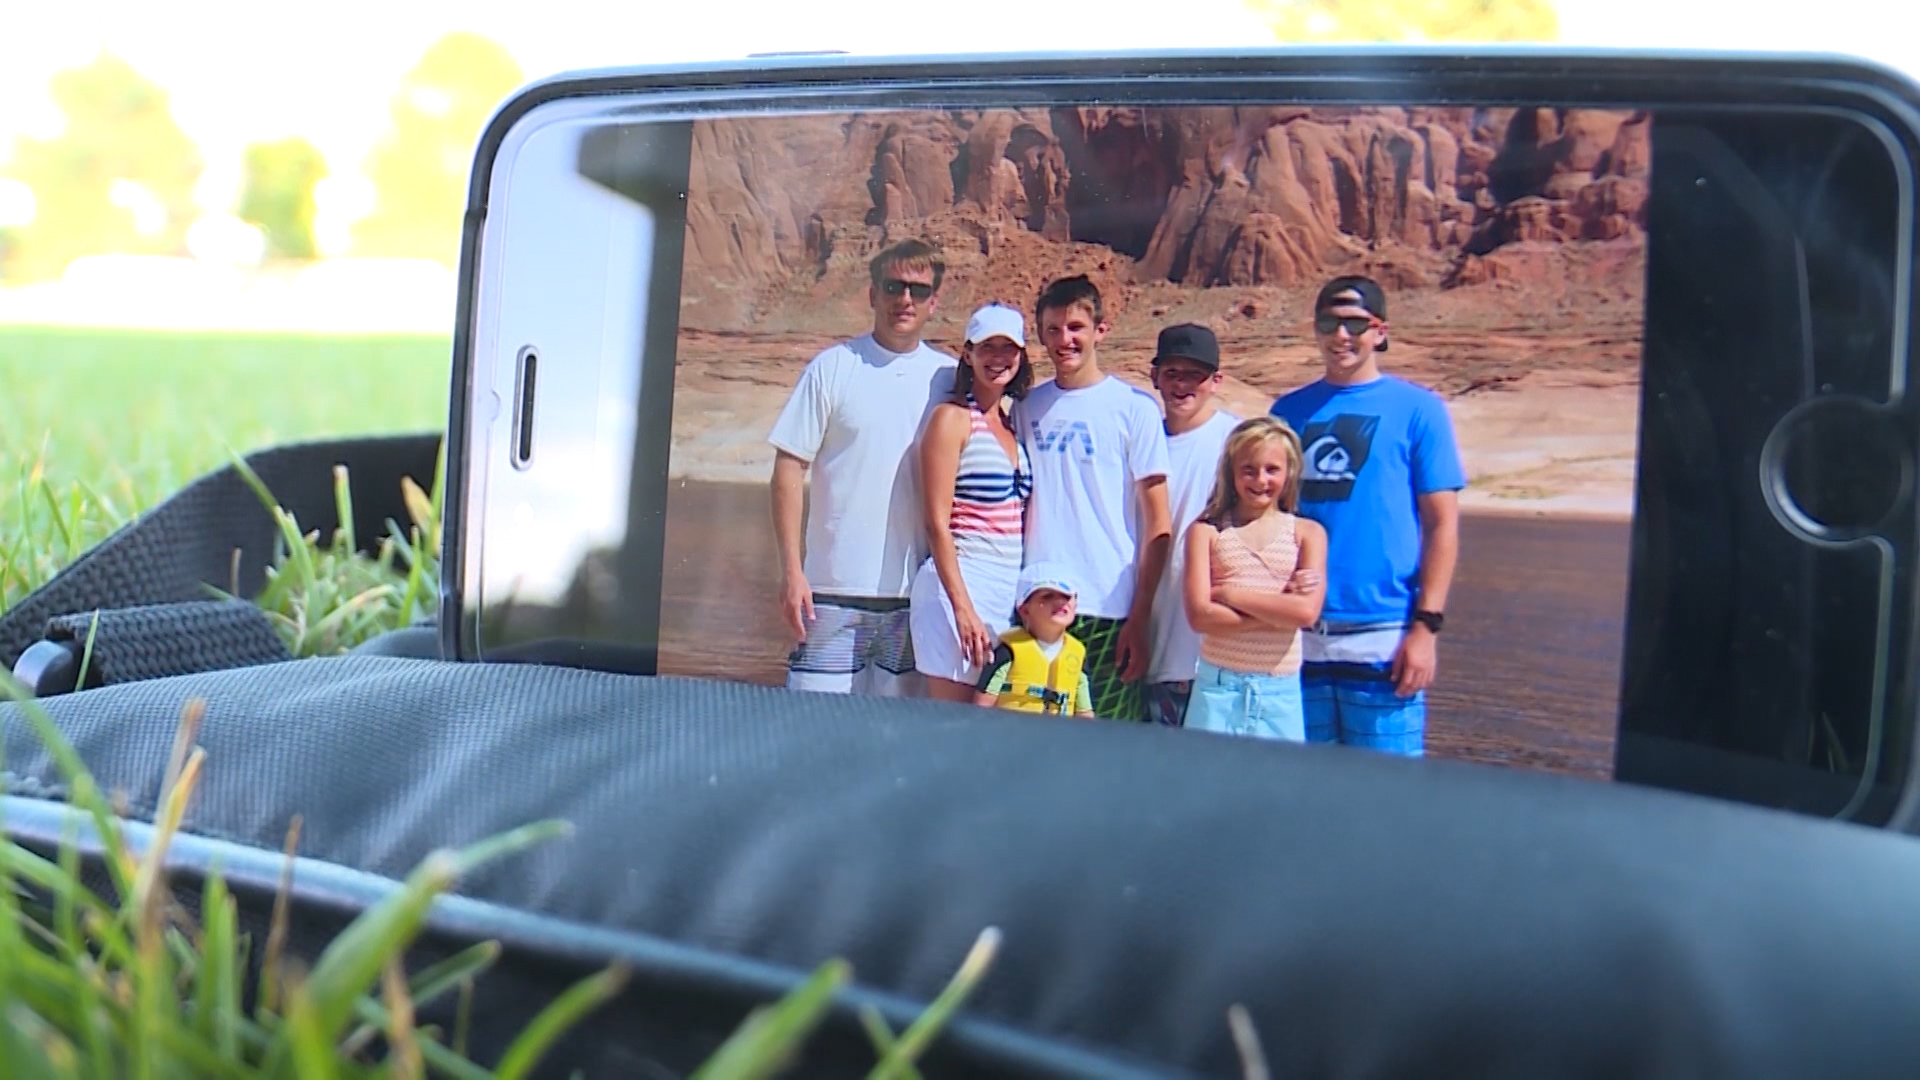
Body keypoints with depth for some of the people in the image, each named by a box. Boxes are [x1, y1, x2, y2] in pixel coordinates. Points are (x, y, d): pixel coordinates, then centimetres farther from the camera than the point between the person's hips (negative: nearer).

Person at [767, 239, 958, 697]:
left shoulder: (951, 379, 7)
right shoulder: (833, 367, 0)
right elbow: (789, 469, -2)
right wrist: (791, 570, -8)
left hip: (916, 592, 3)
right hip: (835, 590, -2)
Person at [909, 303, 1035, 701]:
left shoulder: (1012, 426, 15)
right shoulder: (952, 418, -5)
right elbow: (937, 523, -11)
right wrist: (963, 607, -17)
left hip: (1011, 589, 7)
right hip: (961, 583, -7)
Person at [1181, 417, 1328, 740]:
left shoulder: (1307, 533, 3)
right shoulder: (1206, 531, 2)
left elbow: (1307, 611, -11)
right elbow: (1200, 615, -9)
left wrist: (1230, 594, -9)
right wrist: (1279, 612, -12)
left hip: (1281, 691, 1)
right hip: (1218, 687, 0)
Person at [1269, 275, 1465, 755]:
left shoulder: (1418, 409, 1)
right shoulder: (1289, 410, 11)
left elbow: (1442, 524, -1)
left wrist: (1426, 625, -9)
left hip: (1383, 640, -3)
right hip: (1299, 637, 4)